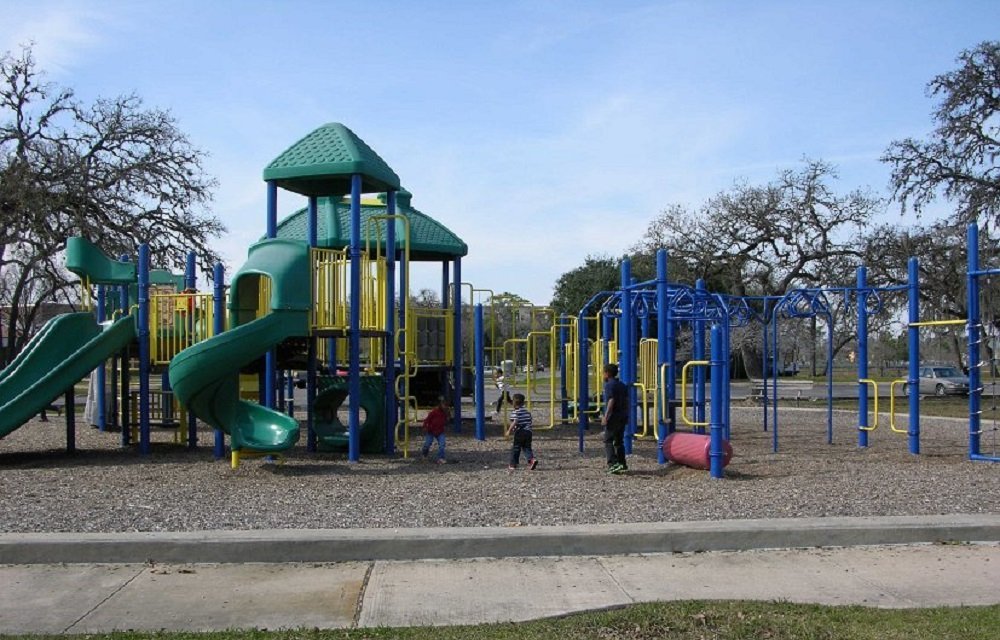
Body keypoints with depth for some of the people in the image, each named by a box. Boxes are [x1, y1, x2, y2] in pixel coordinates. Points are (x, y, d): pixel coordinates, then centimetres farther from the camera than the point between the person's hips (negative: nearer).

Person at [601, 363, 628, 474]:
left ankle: (613, 464, -15)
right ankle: (622, 464, 14)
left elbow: (611, 401, -20)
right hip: (622, 417, 8)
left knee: (608, 441, -4)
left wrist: (605, 416, -20)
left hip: (613, 416, -8)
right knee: (619, 441, 15)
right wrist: (626, 416, 20)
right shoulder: (622, 385, 14)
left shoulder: (609, 385, -11)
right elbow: (626, 401, 14)